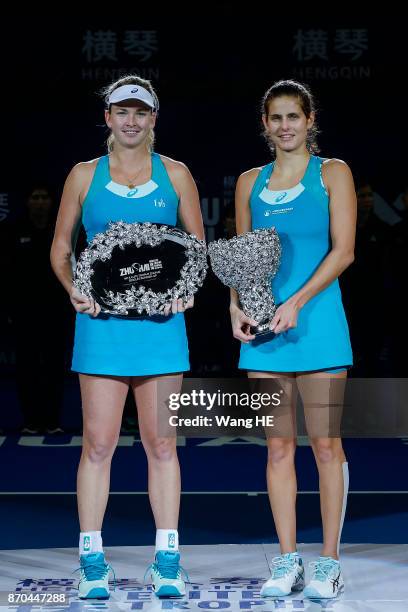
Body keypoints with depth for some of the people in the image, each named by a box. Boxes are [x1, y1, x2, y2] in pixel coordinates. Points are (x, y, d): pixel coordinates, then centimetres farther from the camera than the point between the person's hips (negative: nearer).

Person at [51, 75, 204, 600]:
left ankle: (167, 561, 11)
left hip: (159, 321, 0)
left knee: (161, 443, 3)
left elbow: (198, 246, 12)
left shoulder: (175, 175, 9)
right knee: (98, 442, -1)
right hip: (101, 321, 0)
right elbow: (60, 246, 12)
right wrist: (72, 286, -6)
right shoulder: (84, 176, 9)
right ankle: (92, 562, 8)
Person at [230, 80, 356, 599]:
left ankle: (328, 562, 9)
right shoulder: (250, 182, 14)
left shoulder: (331, 173, 3)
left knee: (325, 444, 0)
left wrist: (296, 303, -15)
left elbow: (343, 250, -6)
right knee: (278, 447, 6)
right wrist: (236, 307, -3)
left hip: (316, 319, -4)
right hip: (262, 326, 4)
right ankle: (287, 561, 14)